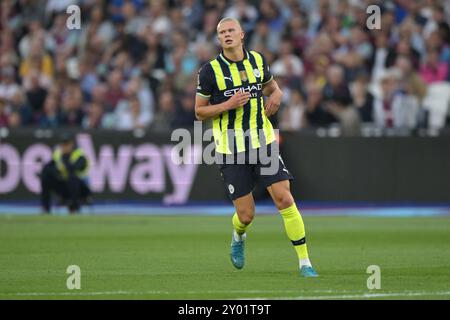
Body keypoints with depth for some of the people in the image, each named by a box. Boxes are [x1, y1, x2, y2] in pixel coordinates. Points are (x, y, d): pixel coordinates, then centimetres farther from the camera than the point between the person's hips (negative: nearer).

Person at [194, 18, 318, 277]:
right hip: (231, 150, -2)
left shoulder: (258, 60, 5)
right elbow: (199, 112, 0)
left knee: (285, 199, -12)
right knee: (246, 215, -1)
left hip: (264, 142, 2)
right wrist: (228, 104, -16)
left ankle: (305, 263, -6)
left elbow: (271, 85, 24)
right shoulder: (210, 71, -5)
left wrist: (277, 94, 0)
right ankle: (238, 237, 38)